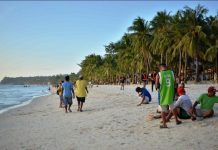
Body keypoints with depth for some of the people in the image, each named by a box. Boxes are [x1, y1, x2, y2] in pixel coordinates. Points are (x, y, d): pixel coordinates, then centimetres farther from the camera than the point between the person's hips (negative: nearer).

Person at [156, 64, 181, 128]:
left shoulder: (159, 74, -8)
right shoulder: (171, 73, 1)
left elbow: (156, 86, -7)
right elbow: (174, 82, 10)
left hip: (163, 93, -3)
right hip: (170, 93, 3)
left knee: (163, 109, 5)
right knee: (172, 107, 22)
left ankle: (164, 124, 7)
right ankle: (176, 120, 33)